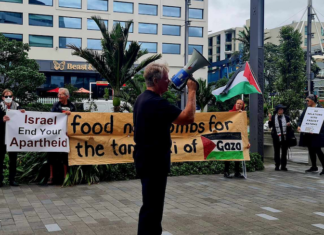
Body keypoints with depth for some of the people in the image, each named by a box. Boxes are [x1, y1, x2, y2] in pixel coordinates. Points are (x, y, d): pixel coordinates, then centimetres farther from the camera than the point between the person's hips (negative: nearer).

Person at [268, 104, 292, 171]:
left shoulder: (286, 117, 8)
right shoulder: (273, 117, 5)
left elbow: (290, 128, 12)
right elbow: (270, 126, -2)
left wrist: (289, 125, -9)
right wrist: (270, 119, -13)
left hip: (285, 137, 1)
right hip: (276, 137, -1)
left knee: (284, 152, 5)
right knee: (277, 152, 4)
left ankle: (283, 166, 11)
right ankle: (277, 165, 11)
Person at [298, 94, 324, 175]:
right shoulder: (307, 108, 11)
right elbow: (301, 118, 10)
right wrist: (299, 125, -8)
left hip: (316, 133, -6)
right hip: (307, 133, 7)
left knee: (317, 150, -8)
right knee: (311, 150, 12)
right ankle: (314, 166, 23)